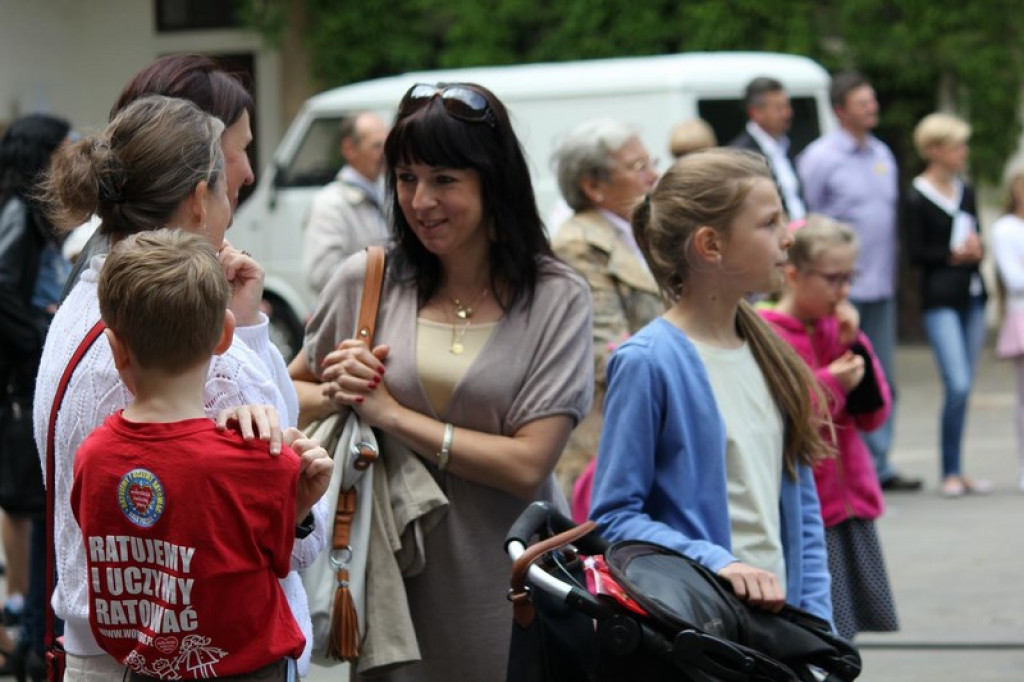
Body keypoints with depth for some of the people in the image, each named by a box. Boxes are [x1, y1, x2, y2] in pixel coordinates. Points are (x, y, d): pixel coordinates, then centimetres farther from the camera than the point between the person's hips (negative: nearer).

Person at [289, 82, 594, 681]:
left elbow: (529, 463, -12)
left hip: (507, 588, -2)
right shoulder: (367, 281, 2)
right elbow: (288, 391, 16)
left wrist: (388, 412, -12)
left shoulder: (557, 297, -5)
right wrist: (334, 396, -7)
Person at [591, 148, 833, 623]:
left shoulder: (768, 351, 12)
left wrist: (818, 624, 6)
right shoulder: (648, 362, -9)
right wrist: (714, 563, -23)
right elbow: (614, 516, -10)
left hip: (779, 610, 6)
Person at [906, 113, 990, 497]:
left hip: (971, 296, 6)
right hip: (939, 299, -6)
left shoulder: (966, 193, 13)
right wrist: (953, 254, -12)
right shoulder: (917, 198, -6)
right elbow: (916, 254, -7)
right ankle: (949, 473, -5)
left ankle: (957, 471, 14)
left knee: (964, 386, 7)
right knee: (958, 385, -14)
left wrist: (975, 248, -2)